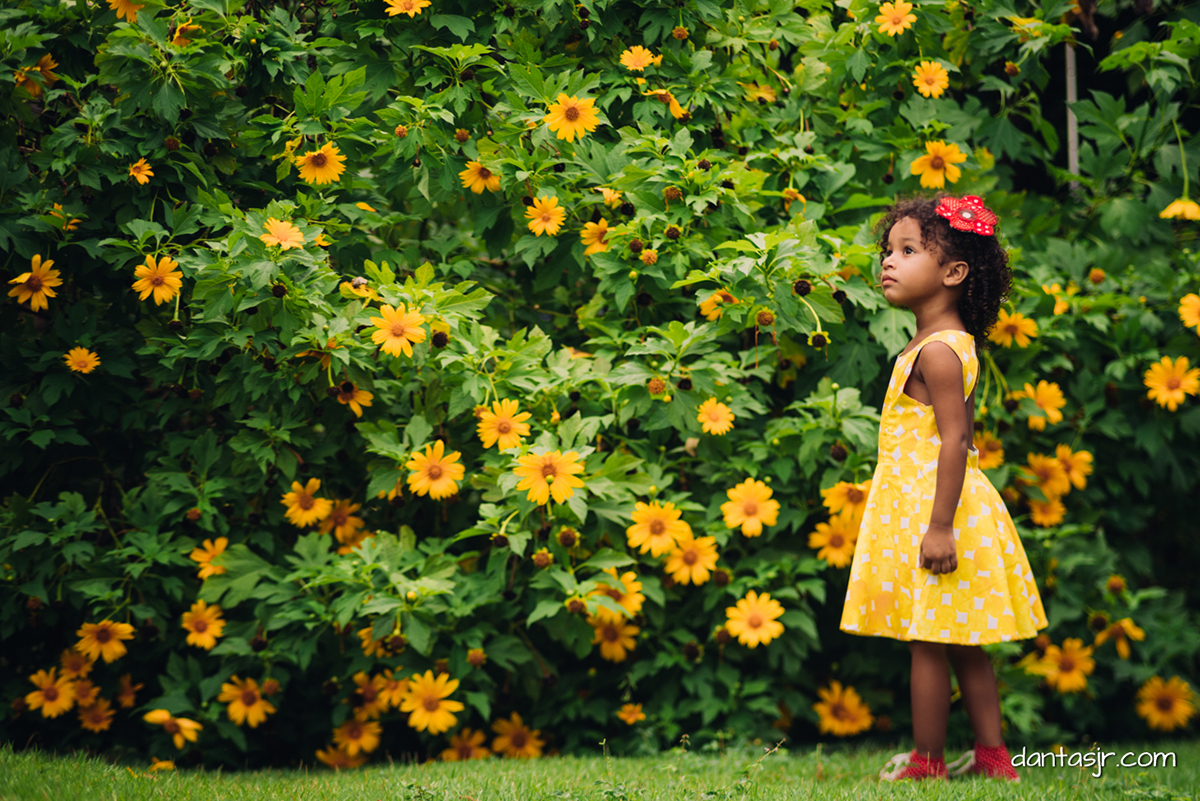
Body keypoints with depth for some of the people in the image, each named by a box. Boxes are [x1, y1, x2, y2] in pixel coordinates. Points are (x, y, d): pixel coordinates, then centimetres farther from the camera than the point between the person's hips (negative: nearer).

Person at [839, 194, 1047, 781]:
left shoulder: (935, 351, -17)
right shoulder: (955, 345, 13)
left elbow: (954, 439, -23)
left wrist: (939, 525, -26)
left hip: (929, 507, -10)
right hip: (930, 508, 10)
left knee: (928, 643, -1)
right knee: (962, 645, 13)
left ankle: (926, 761, 7)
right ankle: (992, 755, 17)